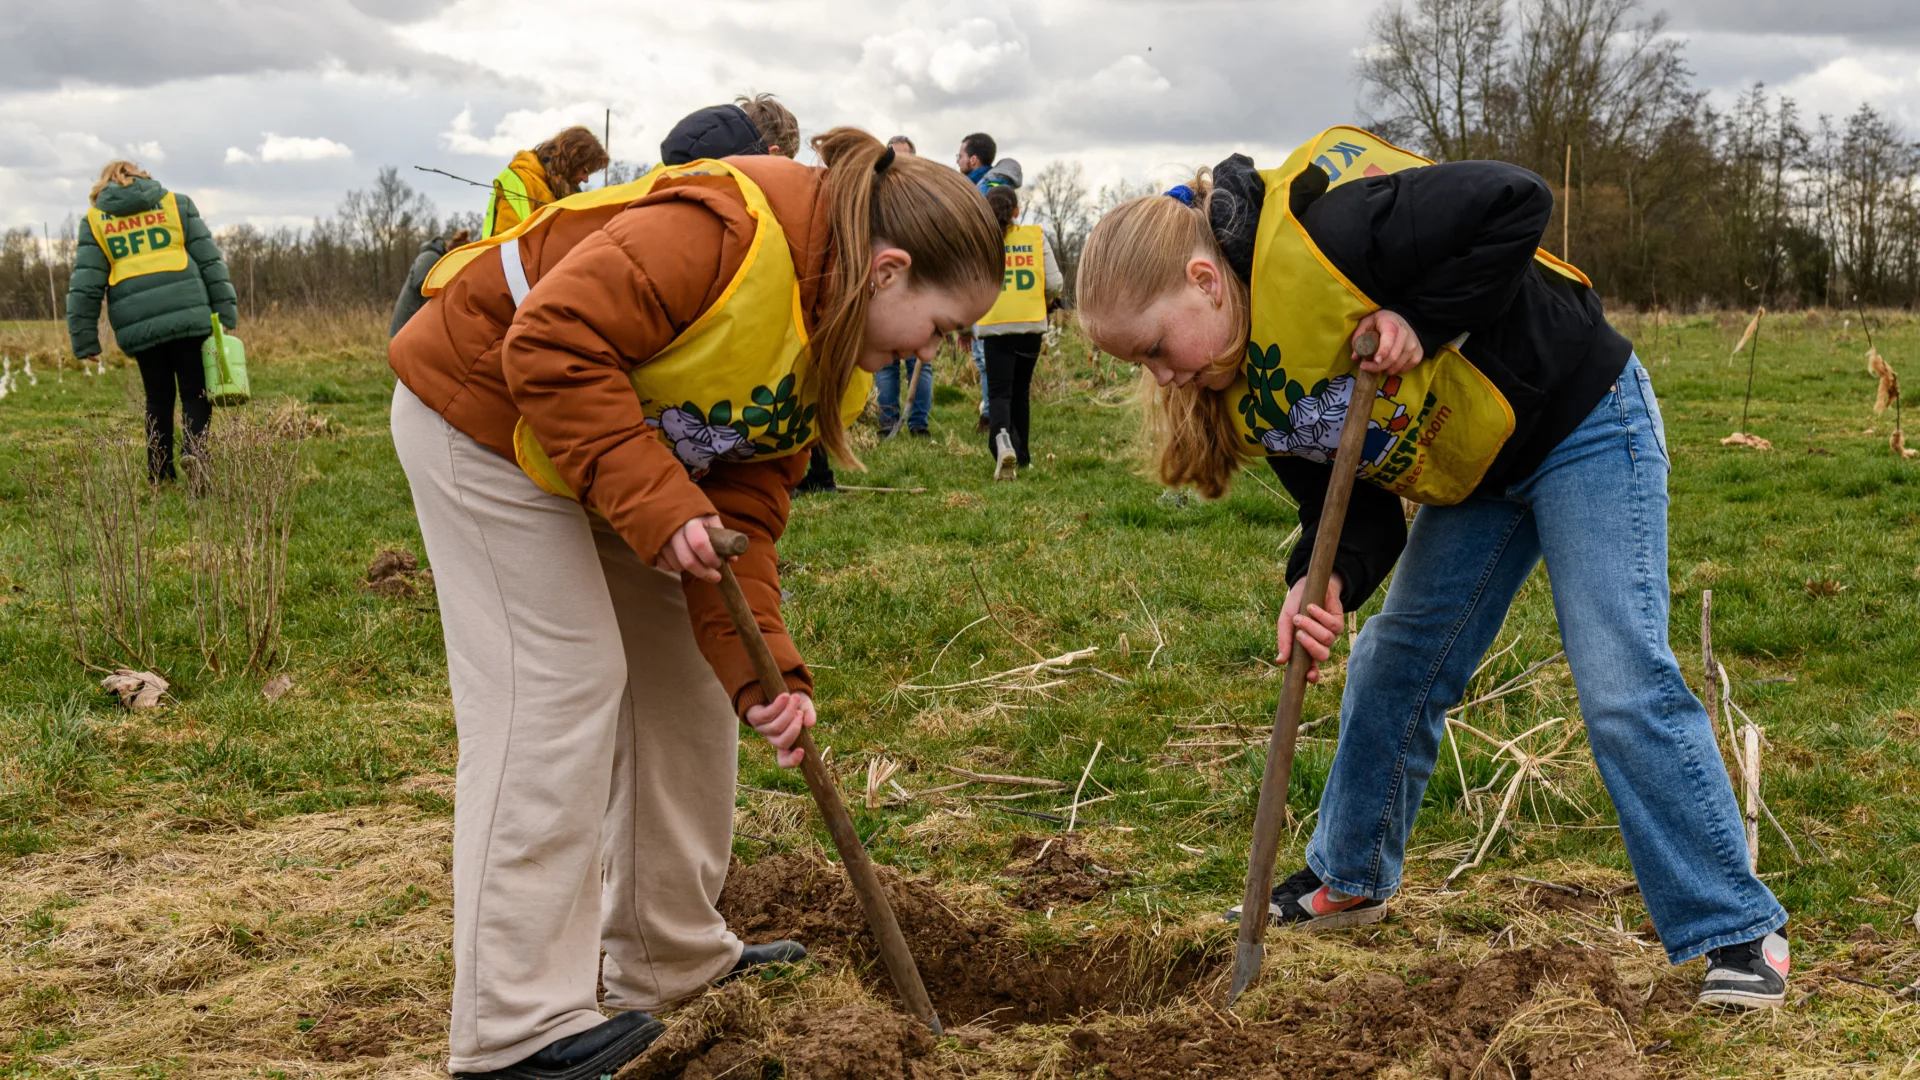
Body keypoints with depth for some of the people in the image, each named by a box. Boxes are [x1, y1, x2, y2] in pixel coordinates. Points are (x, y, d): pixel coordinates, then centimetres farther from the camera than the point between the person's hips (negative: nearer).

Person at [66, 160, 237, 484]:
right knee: (196, 392, 6)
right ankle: (193, 447, -20)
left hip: (138, 326, 1)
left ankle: (160, 474, 11)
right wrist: (225, 311, 8)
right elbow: (210, 261, 8)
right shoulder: (176, 204, 14)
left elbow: (85, 284, 8)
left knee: (158, 397, 14)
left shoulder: (95, 220, 14)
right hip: (187, 314, -1)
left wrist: (84, 339, 9)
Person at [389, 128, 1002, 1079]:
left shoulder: (836, 352, 0)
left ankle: (673, 961, 23)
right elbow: (553, 345, -34)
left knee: (687, 681, 10)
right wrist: (657, 503, -35)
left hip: (619, 449, 10)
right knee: (561, 689, -14)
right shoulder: (727, 229, -30)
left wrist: (760, 671, -17)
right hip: (484, 413, -10)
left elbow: (746, 509, -4)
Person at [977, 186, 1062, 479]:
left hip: (995, 326, -2)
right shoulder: (1037, 236, 3)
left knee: (1001, 392, -1)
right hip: (1031, 325, 2)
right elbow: (1054, 284, -1)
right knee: (1020, 391, 19)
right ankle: (1021, 456, 25)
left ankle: (1002, 440, -31)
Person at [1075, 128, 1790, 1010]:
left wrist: (1421, 322, -31)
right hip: (1470, 466, 8)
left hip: (1582, 422, -8)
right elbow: (1352, 500, -5)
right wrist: (1324, 581, -25)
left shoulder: (1317, 233, -32)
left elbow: (1515, 203, -30)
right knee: (1393, 667, 12)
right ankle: (1350, 878, 32)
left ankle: (1738, 931, -1)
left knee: (1622, 681, -12)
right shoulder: (1245, 389, -6)